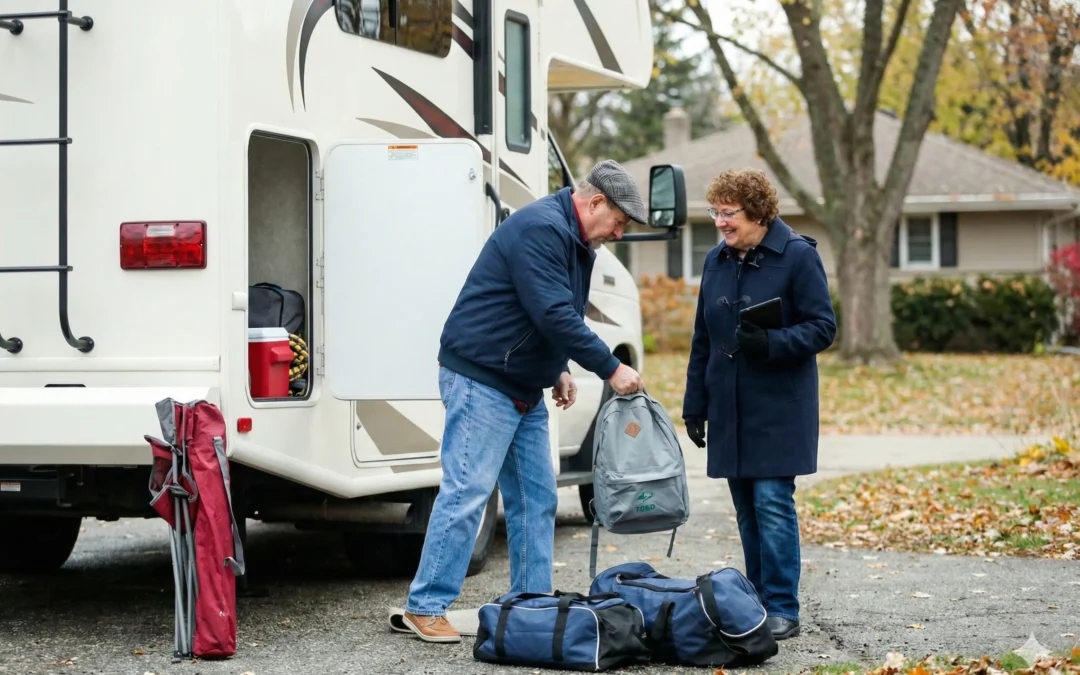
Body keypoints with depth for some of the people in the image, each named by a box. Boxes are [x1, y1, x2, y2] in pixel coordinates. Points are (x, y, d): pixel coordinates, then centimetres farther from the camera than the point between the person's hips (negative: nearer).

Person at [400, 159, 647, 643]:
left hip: (525, 390, 10)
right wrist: (611, 369, -22)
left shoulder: (576, 243, 14)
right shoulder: (540, 229, -19)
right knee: (467, 492, -10)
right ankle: (425, 606, -4)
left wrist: (558, 368, 11)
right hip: (481, 380, -10)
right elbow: (553, 314, -26)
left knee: (537, 498, 9)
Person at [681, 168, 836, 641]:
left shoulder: (798, 256, -7)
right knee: (747, 509, 8)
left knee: (772, 503, -9)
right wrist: (694, 404, 13)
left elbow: (822, 328, -9)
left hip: (778, 408, -6)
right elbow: (702, 340, 16)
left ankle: (782, 610, -2)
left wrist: (771, 343, -25)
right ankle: (756, 603, 16)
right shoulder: (716, 261, 11)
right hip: (729, 408, 6)